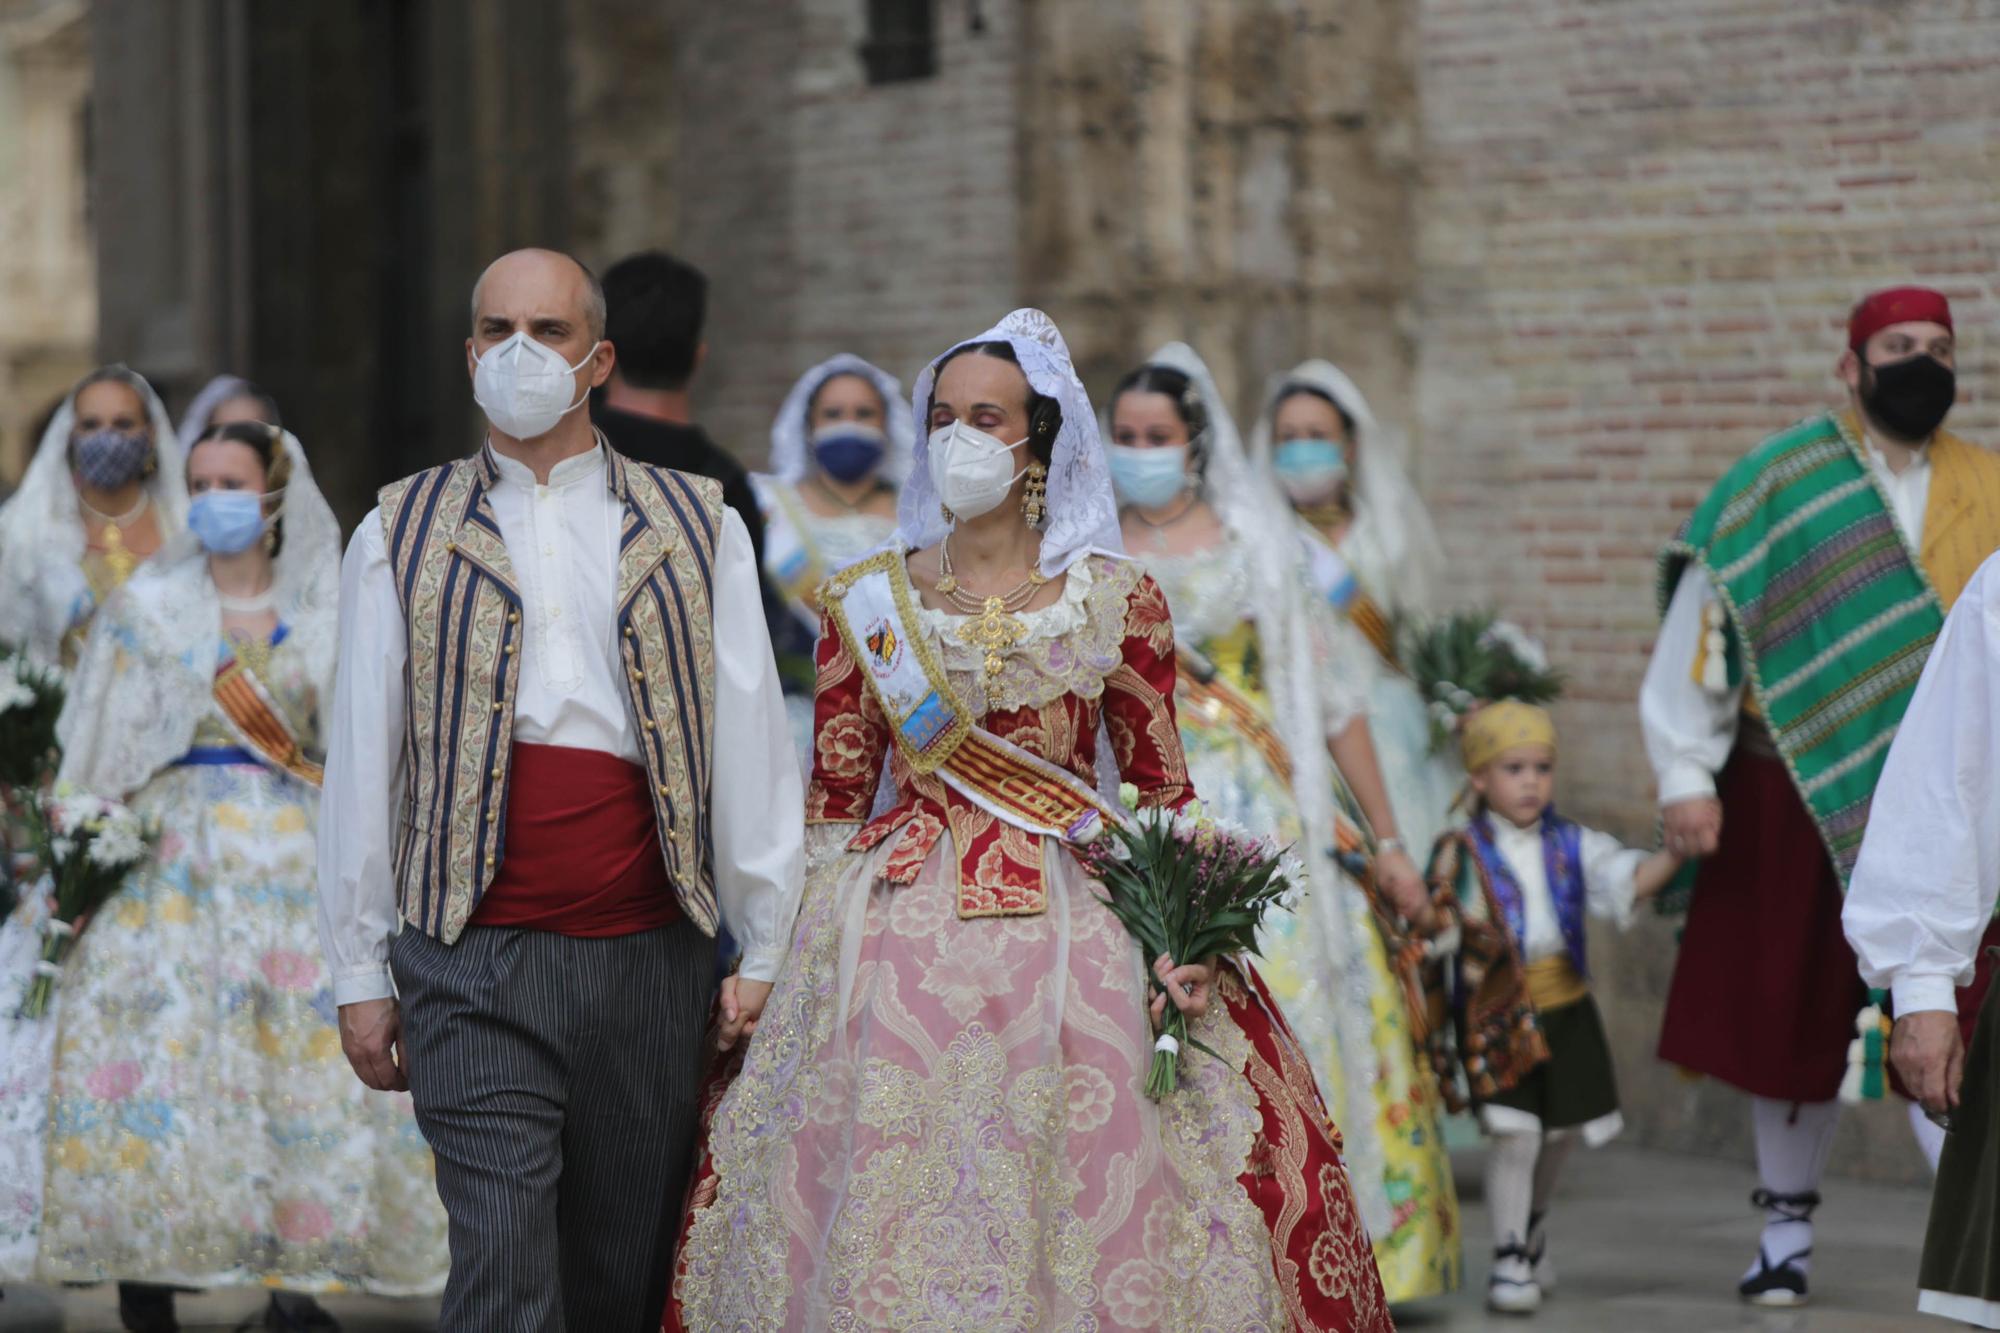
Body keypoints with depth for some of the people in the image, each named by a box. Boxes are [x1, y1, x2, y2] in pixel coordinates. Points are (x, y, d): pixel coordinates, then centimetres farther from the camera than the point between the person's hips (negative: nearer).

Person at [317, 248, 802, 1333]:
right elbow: (361, 760, 9)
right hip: (474, 967, -2)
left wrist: (764, 954, 3)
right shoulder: (401, 537, 8)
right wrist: (359, 975, 6)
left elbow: (749, 743, 8)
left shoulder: (698, 531, 10)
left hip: (649, 958, 2)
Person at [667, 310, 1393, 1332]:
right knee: (894, 1216, 0)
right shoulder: (869, 603, 6)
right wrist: (800, 948, 2)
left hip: (1067, 930, -1)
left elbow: (1163, 792, 6)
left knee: (1075, 1214, -3)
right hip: (897, 934, 1)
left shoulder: (1114, 603, 3)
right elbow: (833, 803, 8)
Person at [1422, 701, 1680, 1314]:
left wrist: (1675, 853, -23)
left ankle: (1532, 1235, 37)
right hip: (1496, 1013, -4)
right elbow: (1440, 932, -6)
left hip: (1565, 1009, 4)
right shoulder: (1463, 853, -5)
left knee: (1559, 1131, 13)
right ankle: (1509, 1259, -2)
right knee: (1513, 1133, -12)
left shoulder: (1570, 845, 5)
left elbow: (1627, 882, -6)